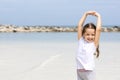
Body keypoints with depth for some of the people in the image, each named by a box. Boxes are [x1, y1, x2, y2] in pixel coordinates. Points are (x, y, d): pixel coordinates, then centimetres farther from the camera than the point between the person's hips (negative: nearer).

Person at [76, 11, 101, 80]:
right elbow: (80, 25, 3)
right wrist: (86, 14, 4)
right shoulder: (81, 41, 4)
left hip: (89, 72, -3)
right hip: (79, 71, 3)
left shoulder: (94, 44, -4)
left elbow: (98, 29, -12)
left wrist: (98, 16, -3)